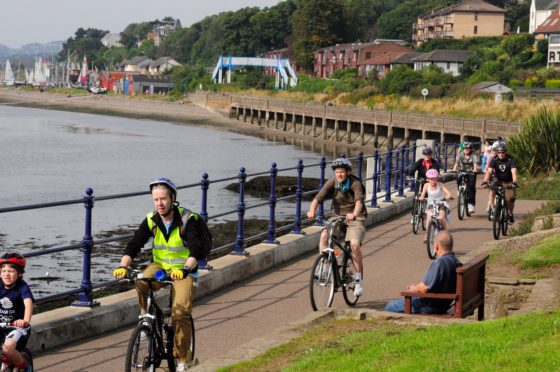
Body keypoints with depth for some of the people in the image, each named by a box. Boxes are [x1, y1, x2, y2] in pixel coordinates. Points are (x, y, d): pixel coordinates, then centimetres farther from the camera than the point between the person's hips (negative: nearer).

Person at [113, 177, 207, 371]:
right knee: (142, 282, -31)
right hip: (160, 265, 3)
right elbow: (134, 245, -13)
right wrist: (123, 266, -32)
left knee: (180, 310, -22)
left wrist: (185, 269, -47)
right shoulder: (151, 220, -6)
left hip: (183, 270, -3)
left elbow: (197, 250, -28)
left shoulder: (188, 219, -18)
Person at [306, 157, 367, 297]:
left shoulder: (355, 183, -16)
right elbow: (318, 198, -18)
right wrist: (312, 211, -39)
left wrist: (354, 214, -53)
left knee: (354, 244, -26)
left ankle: (358, 279, -10)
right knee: (324, 235, -26)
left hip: (355, 219, -3)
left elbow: (359, 201, -32)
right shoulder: (332, 183, -8)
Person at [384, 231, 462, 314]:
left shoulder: (439, 263, -28)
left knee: (390, 306, 4)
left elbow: (423, 289, -25)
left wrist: (413, 289, -3)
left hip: (428, 307, -9)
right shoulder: (457, 263, 1)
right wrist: (417, 287, 12)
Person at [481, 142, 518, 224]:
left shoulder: (510, 160, -20)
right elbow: (489, 171, -27)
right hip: (498, 181, 1)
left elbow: (513, 172, -33)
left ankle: (511, 214, 9)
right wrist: (485, 181, -44)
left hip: (508, 182, -1)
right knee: (491, 192, -29)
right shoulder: (494, 160, -16)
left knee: (510, 198, -17)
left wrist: (514, 182, -51)